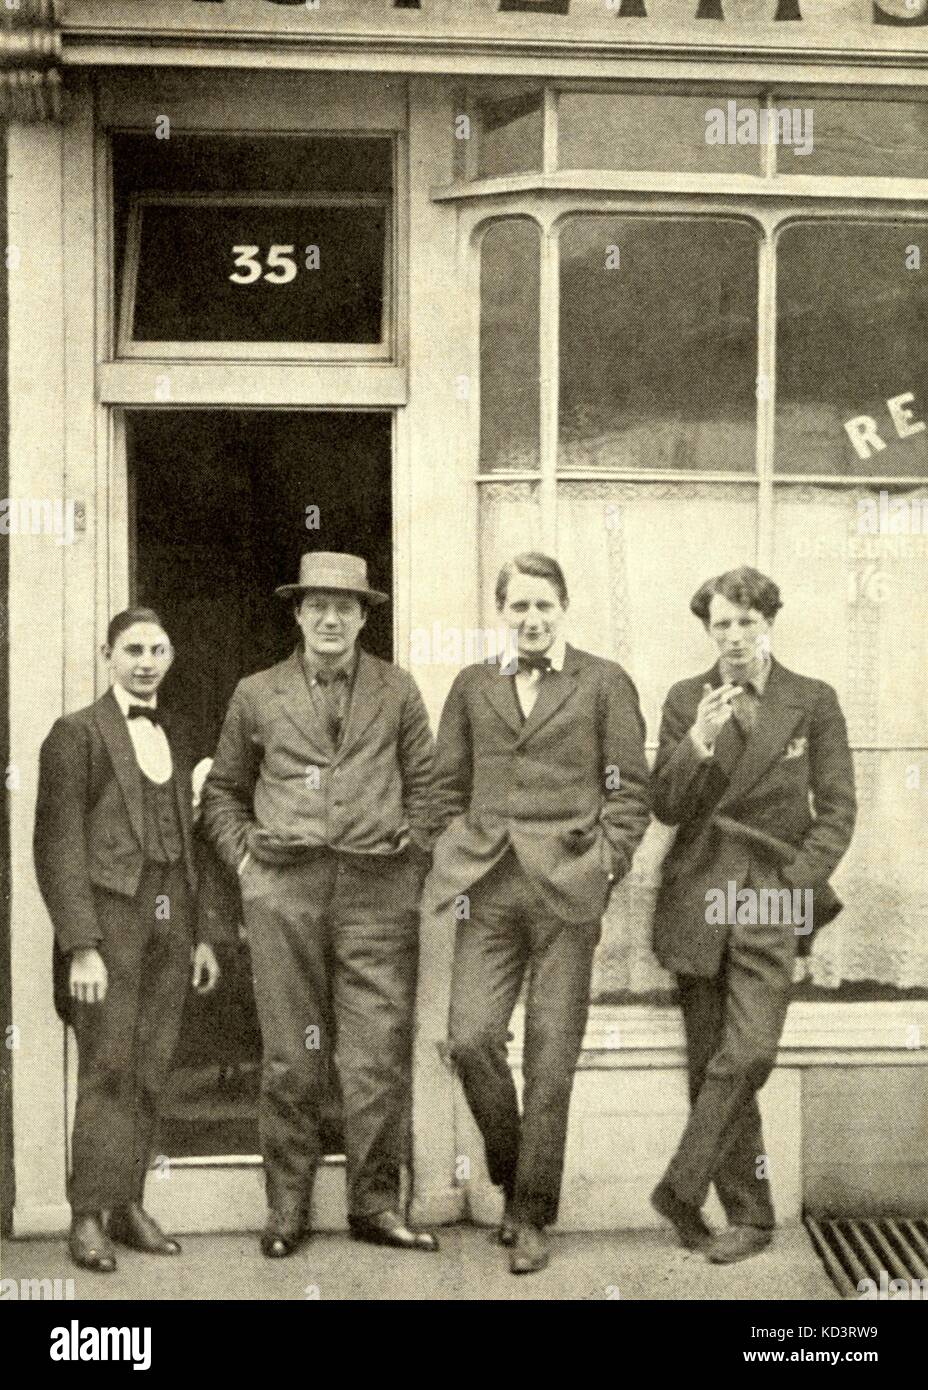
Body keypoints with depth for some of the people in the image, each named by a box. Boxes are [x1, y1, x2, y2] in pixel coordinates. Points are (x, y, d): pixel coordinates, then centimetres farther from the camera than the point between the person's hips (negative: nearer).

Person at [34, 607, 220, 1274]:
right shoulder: (76, 733, -2)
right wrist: (81, 945, -14)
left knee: (150, 1074, 6)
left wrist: (201, 933, 14)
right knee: (108, 1069, -5)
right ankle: (89, 1216, 5)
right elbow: (58, 846, -7)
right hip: (109, 920, -5)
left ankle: (129, 1206, 15)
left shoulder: (175, 739, 17)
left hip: (169, 923, 5)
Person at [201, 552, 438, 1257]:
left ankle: (375, 1202, 11)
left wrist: (411, 855, 4)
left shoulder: (397, 690, 11)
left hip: (378, 888, 0)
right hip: (284, 888, 0)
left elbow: (423, 782, 14)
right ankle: (287, 1208, 14)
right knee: (290, 1055, 3)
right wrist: (244, 855, 6)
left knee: (381, 1052, -1)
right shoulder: (257, 694, 12)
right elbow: (223, 792, 20)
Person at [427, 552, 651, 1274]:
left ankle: (531, 1215, 15)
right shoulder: (473, 685, 14)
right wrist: (461, 861, 6)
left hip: (567, 890, -2)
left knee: (551, 1059, 1)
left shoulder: (604, 683, 5)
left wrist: (602, 868, -5)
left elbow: (631, 791, 4)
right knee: (472, 1039, -8)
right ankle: (512, 1174, 18)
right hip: (488, 890, 2)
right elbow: (448, 786, 17)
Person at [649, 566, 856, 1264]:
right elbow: (666, 807, 3)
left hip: (772, 899, -1)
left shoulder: (814, 701, 5)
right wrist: (699, 741, -14)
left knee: (747, 1054, -16)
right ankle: (749, 1214, 14)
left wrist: (795, 887, -8)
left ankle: (682, 1190, -1)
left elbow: (836, 809, 3)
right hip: (698, 899, 2)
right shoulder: (686, 699, 8)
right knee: (711, 1065, 3)